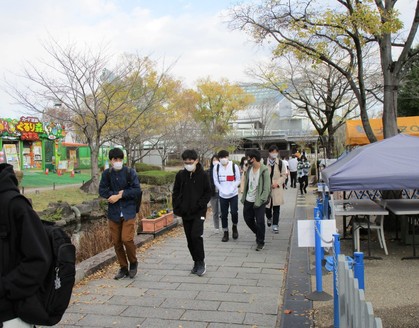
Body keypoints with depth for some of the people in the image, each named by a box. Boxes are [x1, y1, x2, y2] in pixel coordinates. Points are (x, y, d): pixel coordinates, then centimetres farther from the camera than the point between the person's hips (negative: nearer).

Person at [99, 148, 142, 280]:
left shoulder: (130, 172, -4)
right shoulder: (106, 173, 3)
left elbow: (137, 190, -10)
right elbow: (102, 190, -1)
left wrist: (119, 196, -16)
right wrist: (119, 193, -14)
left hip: (128, 211, -3)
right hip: (113, 212, 3)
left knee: (127, 239, -12)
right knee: (116, 242, 7)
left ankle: (133, 263, 15)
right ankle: (123, 268, 24)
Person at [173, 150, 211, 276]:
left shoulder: (203, 175, -5)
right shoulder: (180, 175, 3)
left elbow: (208, 193, -1)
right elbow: (176, 192, 10)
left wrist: (200, 204, -14)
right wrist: (176, 207, 0)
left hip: (198, 212, -4)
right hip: (185, 213, 4)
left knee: (196, 236, -14)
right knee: (190, 239, 8)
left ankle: (201, 262, 2)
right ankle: (196, 262, 23)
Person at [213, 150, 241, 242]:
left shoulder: (234, 166, -4)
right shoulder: (216, 167, 1)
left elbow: (238, 180, -1)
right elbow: (216, 181, 3)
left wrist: (231, 189, -15)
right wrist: (222, 190, -11)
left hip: (233, 194, -2)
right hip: (222, 195, 2)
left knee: (234, 212, -7)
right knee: (224, 214, 5)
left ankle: (234, 227, 21)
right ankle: (225, 233, 17)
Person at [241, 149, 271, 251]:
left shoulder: (264, 170, -16)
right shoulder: (249, 168, 4)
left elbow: (266, 188, -16)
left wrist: (260, 201, -20)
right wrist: (243, 197, 7)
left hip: (258, 201, -7)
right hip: (248, 200, 7)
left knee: (260, 222, -1)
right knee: (248, 219, 14)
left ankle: (260, 242, 18)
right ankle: (259, 234, 38)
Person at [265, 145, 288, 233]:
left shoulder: (281, 163, 2)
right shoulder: (264, 162, -3)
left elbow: (284, 175, 4)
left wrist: (277, 183, -11)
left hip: (277, 189, 1)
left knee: (276, 207, 1)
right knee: (267, 206, 7)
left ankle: (275, 225, 9)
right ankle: (269, 218, 39)